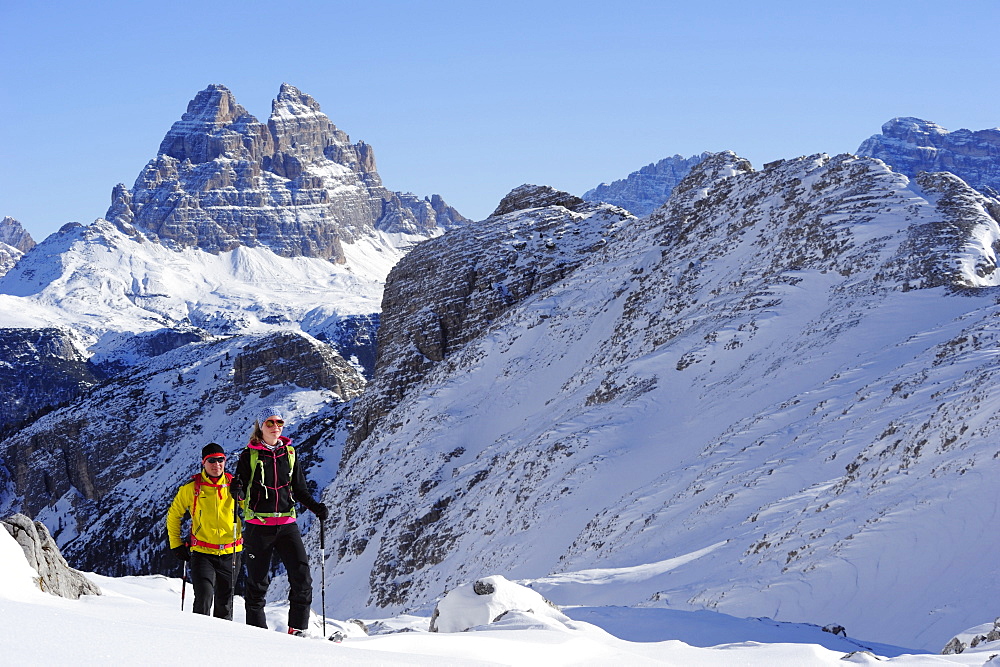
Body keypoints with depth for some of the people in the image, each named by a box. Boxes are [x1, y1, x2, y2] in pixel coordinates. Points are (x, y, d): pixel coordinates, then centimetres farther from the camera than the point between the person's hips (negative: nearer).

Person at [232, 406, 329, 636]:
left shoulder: (290, 453, 11)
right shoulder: (249, 455, 1)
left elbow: (299, 489, 16)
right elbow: (240, 488, -1)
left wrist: (315, 507, 1)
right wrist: (237, 492, -24)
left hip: (287, 524, 3)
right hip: (258, 525, -3)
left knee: (301, 573, -10)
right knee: (258, 580, 1)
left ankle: (297, 629, -5)